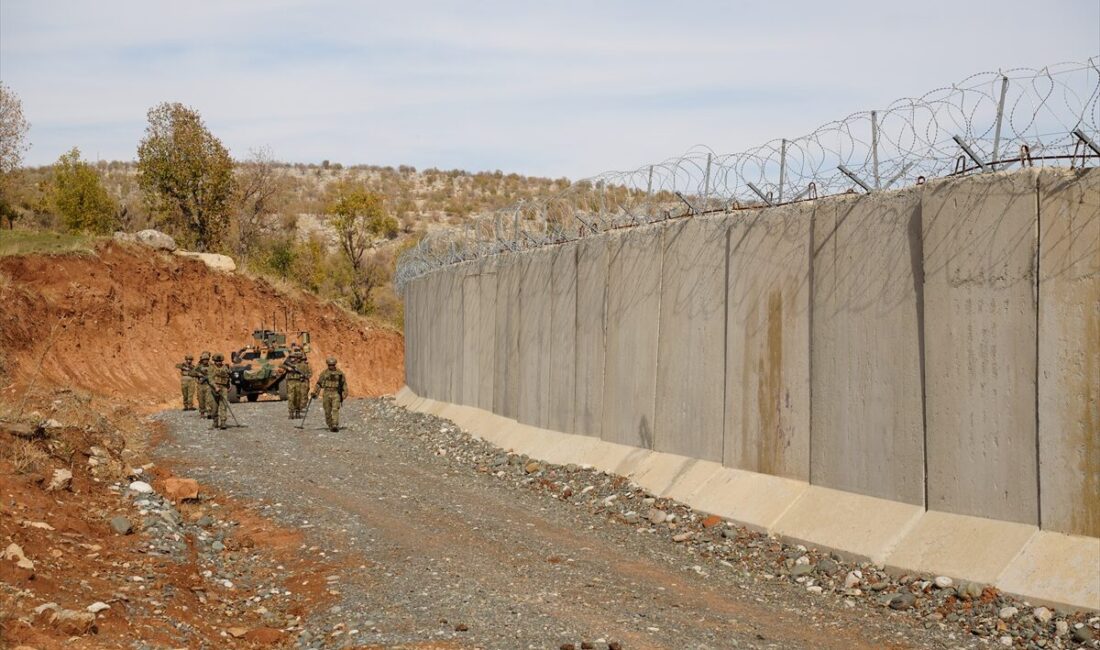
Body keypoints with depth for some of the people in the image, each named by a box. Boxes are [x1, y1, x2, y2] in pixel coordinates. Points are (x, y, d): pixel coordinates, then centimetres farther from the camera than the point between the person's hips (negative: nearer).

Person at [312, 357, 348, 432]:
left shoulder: (340, 373, 4)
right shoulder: (324, 373, 6)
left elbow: (344, 383, 8)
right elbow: (319, 384, 6)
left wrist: (345, 393, 2)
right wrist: (315, 393, -3)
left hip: (336, 394, -2)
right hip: (327, 393, 2)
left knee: (335, 410, -15)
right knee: (327, 411, 5)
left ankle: (335, 426, -21)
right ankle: (330, 425, 21)